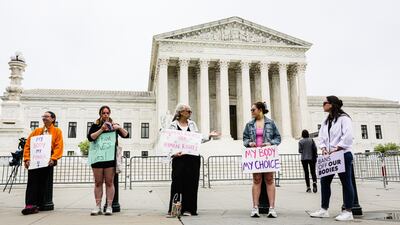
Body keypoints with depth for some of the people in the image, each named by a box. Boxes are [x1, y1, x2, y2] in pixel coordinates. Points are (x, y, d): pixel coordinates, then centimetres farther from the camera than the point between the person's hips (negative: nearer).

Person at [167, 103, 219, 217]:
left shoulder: (192, 124, 13)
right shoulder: (173, 125, 1)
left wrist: (209, 136, 6)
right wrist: (173, 153, -19)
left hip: (193, 157, 4)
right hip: (179, 157, -3)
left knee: (191, 183, 3)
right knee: (177, 182, -3)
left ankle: (188, 208, 12)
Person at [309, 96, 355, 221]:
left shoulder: (343, 118, -8)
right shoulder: (325, 121, 15)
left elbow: (348, 136, -18)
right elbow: (321, 136, 13)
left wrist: (337, 149, -19)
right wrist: (323, 148, -4)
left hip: (343, 154, -8)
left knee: (346, 182, 1)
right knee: (324, 181, 7)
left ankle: (348, 212, 9)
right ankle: (324, 210, 15)